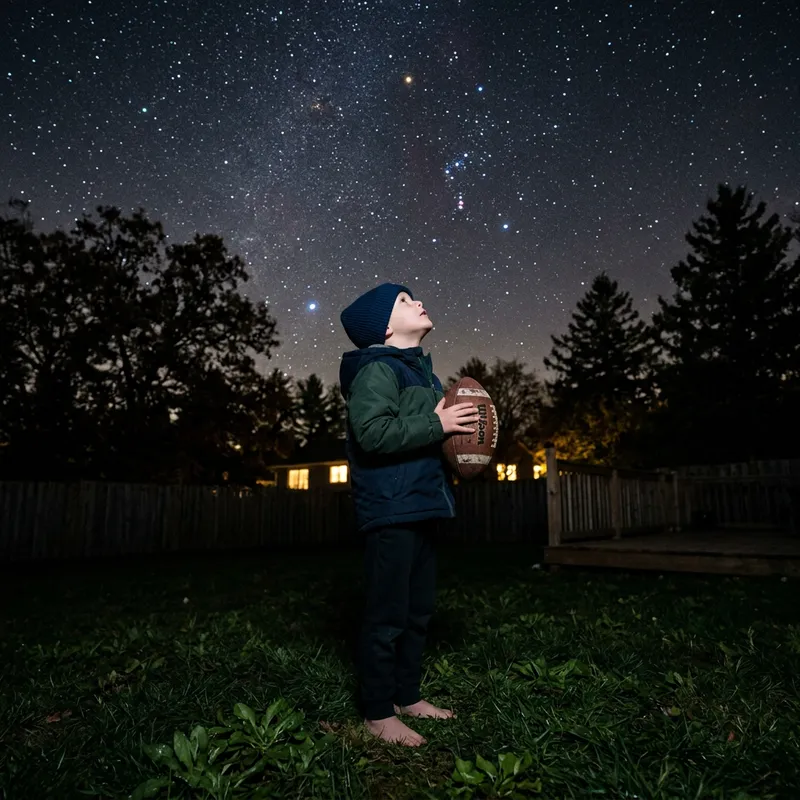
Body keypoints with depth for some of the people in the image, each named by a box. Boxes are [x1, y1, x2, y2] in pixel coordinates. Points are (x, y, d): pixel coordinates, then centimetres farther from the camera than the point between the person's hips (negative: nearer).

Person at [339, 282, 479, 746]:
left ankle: (407, 696, 33)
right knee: (389, 614, 0)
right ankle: (378, 714, 16)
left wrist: (456, 430, 11)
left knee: (419, 611, 17)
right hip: (391, 511, -10)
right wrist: (436, 423, -19)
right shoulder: (377, 369, -10)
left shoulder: (419, 369, 20)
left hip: (419, 508, 10)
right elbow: (372, 431, -25)